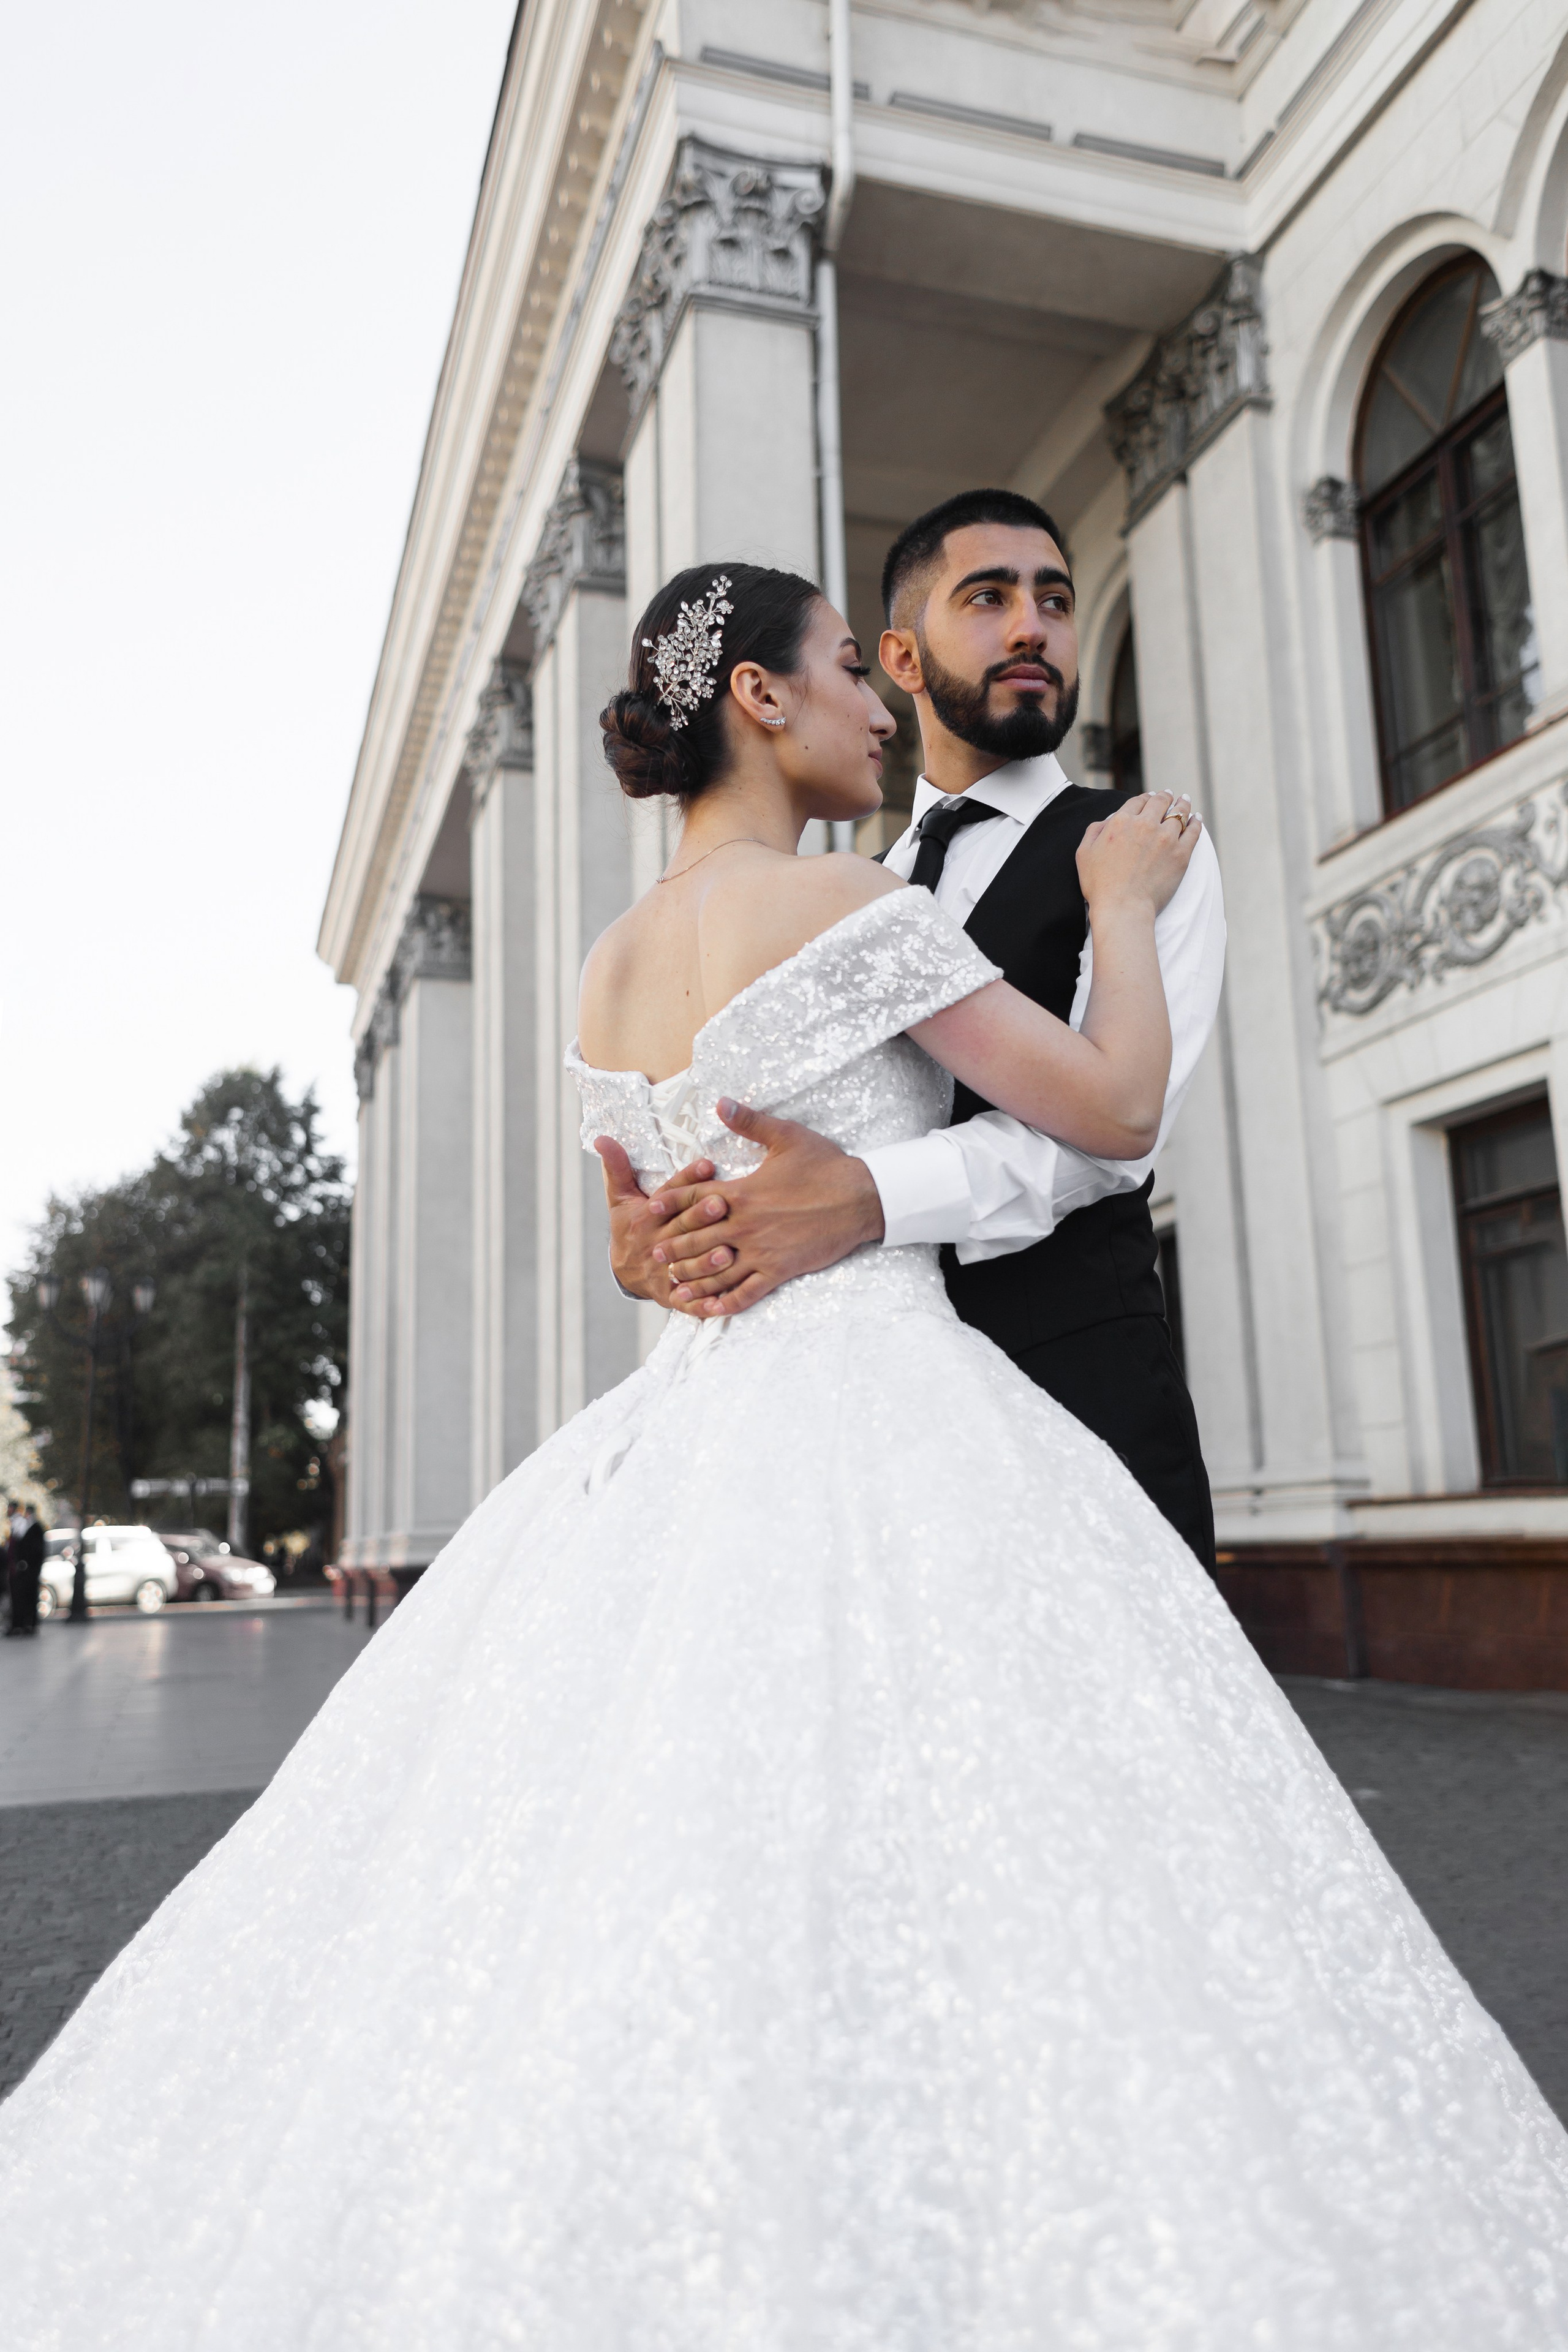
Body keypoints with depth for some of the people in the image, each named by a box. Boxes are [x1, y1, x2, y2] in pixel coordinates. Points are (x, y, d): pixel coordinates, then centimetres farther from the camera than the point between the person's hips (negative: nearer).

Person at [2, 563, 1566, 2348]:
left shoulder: (606, 971, 16)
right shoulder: (841, 900, -8)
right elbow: (1115, 1111, -5)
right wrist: (1122, 902, 9)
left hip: (673, 1443, 9)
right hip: (874, 1429, -8)